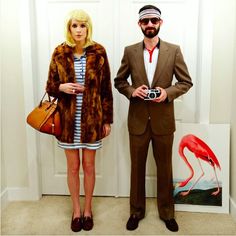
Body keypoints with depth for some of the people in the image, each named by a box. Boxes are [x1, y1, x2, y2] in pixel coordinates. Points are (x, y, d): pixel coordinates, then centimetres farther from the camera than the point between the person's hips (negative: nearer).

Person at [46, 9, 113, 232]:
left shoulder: (98, 52, -3)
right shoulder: (59, 53, -2)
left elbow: (106, 89, 0)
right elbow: (50, 86, 4)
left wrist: (107, 120, 0)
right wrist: (62, 87, -19)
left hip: (92, 118, 0)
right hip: (68, 119, 1)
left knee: (89, 165, 11)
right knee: (73, 167, 11)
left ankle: (88, 209, 31)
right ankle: (76, 209, 31)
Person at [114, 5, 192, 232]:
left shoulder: (174, 50, 0)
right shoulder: (130, 51, 2)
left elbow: (186, 82, 3)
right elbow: (119, 81, 9)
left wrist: (168, 92, -16)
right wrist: (132, 91, -12)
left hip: (163, 120, 0)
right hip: (138, 120, 1)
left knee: (164, 169, 12)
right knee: (137, 168, 13)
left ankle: (167, 212, 31)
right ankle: (136, 211, 31)